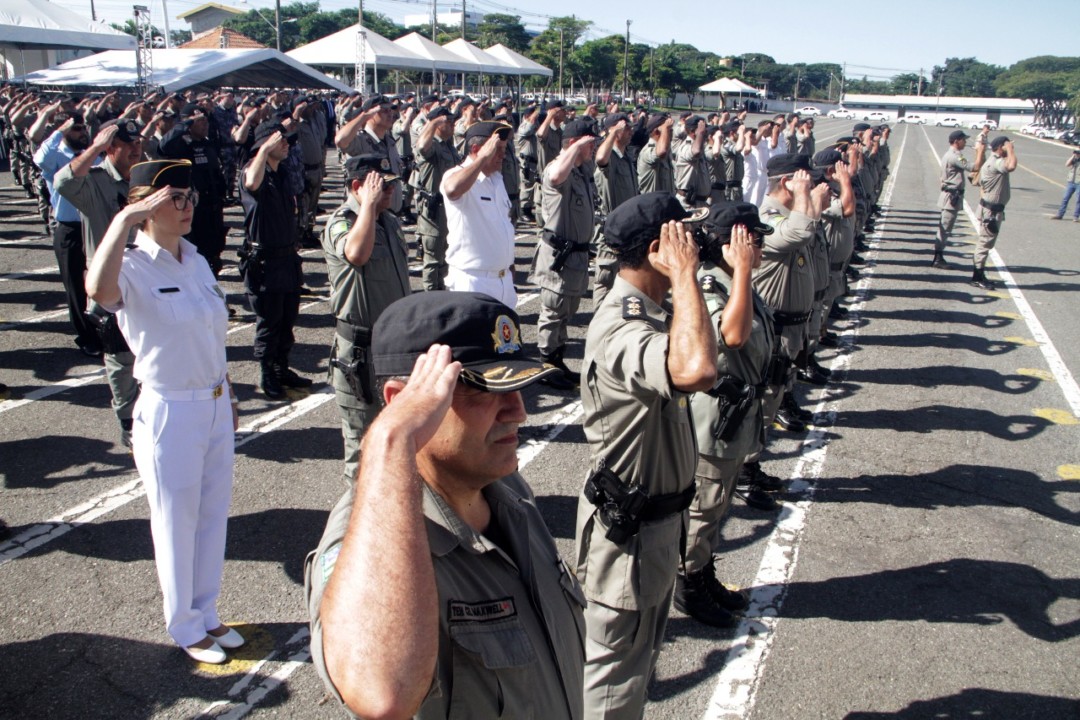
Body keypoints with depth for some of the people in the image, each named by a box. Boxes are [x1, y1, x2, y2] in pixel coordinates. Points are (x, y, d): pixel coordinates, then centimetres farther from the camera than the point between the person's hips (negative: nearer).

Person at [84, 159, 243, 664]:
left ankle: (206, 614, 38)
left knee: (213, 517, 18)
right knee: (176, 524, 11)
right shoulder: (133, 270, -16)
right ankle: (185, 628, 31)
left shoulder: (198, 262, 5)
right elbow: (98, 290, -42)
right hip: (169, 413, -6)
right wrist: (124, 220, -35)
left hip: (215, 408, 7)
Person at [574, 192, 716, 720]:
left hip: (657, 515, 10)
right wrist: (684, 274, -39)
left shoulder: (652, 312, 2)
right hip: (627, 527, -10)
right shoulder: (620, 329, -30)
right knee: (614, 670, 10)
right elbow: (697, 369, -50)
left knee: (641, 652, 28)